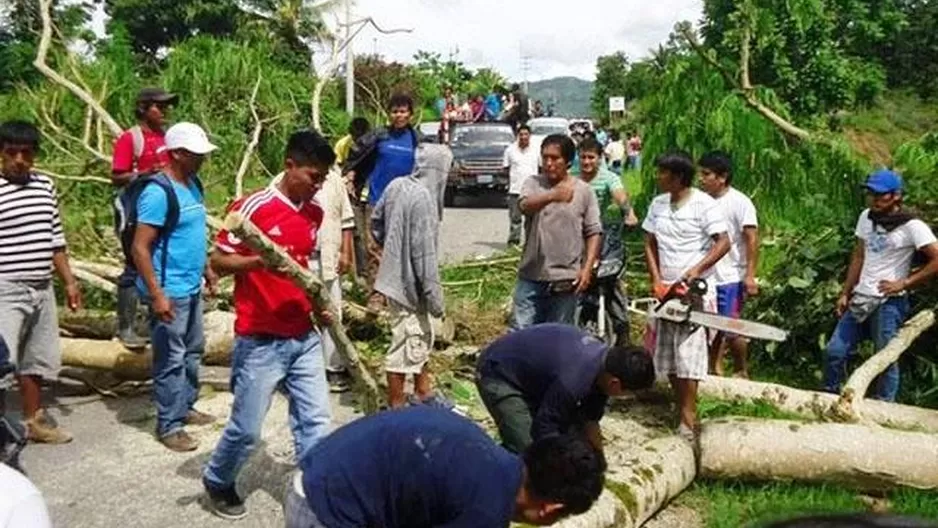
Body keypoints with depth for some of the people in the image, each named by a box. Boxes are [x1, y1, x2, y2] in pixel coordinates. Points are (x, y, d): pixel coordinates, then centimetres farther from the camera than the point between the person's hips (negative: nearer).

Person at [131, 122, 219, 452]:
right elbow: (140, 248, -21)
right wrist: (156, 295, -24)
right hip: (169, 292, -9)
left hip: (192, 288, 9)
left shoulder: (193, 184, 8)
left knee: (193, 352, 19)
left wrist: (206, 269, 21)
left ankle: (185, 408, 34)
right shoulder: (158, 193, -20)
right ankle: (168, 426, 12)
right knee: (171, 360, 1)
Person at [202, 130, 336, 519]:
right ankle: (217, 482, 33)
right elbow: (218, 262, -11)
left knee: (315, 421, 5)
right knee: (247, 429, 7)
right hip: (260, 342, -6)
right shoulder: (253, 207, -13)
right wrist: (260, 260, -28)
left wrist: (318, 301, 5)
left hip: (304, 338, 6)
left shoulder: (315, 213, 7)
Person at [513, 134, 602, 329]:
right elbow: (525, 205, -23)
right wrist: (552, 196, -42)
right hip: (532, 277, 0)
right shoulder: (533, 183, 0)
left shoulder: (584, 190, 2)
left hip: (566, 280, 0)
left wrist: (587, 268, -7)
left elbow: (594, 232, 3)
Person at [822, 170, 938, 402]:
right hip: (861, 299, 6)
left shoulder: (912, 226, -11)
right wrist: (845, 293, 13)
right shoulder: (866, 217, 8)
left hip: (889, 302, -6)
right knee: (834, 351, 5)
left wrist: (903, 284, -13)